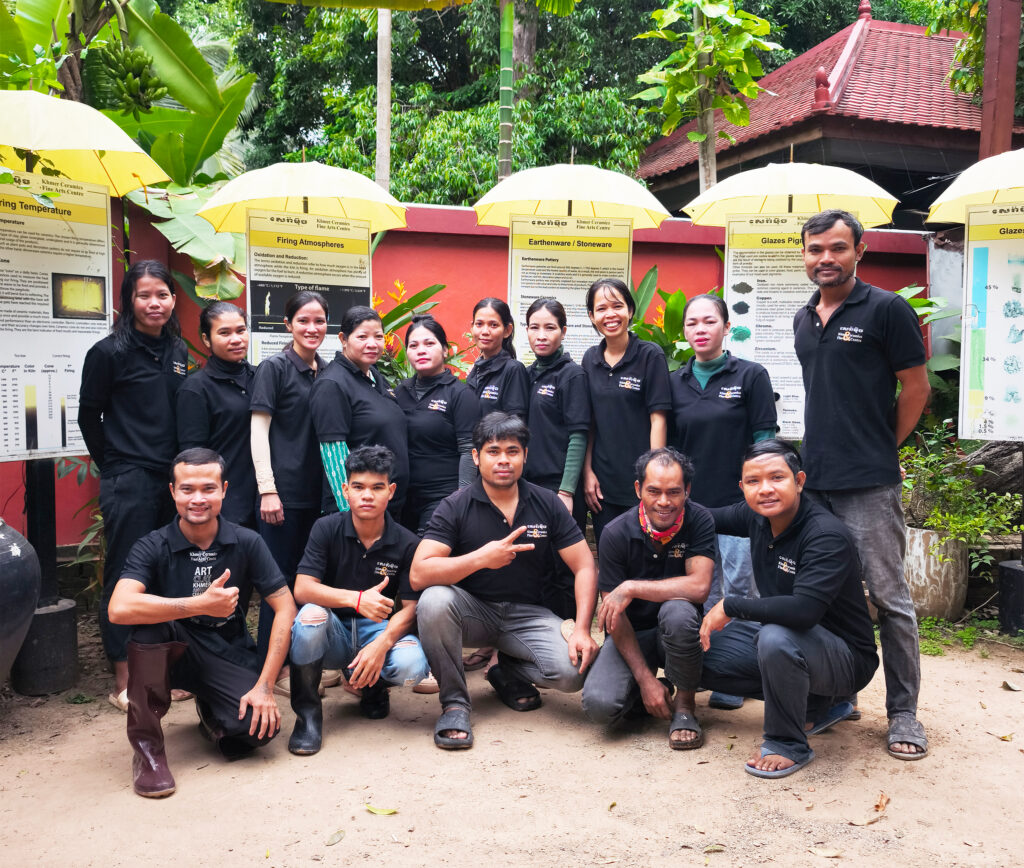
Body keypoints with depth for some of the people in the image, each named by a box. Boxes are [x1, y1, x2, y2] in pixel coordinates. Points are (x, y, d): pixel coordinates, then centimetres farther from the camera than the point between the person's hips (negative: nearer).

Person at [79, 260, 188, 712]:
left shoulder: (178, 351, 9)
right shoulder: (109, 352, -7)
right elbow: (89, 415, -1)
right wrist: (114, 467, 4)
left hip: (171, 480, 6)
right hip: (129, 484, -6)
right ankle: (123, 684, 11)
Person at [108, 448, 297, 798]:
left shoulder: (247, 543, -6)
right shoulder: (152, 547, -10)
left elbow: (285, 608, -9)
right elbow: (119, 609, -28)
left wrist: (264, 685, -18)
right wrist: (203, 604, -34)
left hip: (229, 657, 1)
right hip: (174, 652, -1)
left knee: (258, 725, -26)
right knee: (149, 619, -32)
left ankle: (208, 711, 14)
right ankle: (146, 746, -17)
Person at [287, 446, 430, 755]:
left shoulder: (407, 544, -6)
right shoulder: (327, 529, -7)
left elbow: (410, 608, -8)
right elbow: (302, 589, -18)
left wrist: (381, 644, -29)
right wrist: (357, 599, -34)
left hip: (379, 631, 1)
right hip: (334, 634, 0)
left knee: (412, 667, -31)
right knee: (311, 614, -34)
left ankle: (372, 685, 9)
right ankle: (307, 712, -12)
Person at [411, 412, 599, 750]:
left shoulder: (547, 504, -1)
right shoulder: (455, 507, -8)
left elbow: (585, 568, -3)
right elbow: (418, 575, -20)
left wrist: (582, 629, -17)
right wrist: (481, 558, -33)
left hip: (527, 614, 2)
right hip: (473, 610, -1)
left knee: (574, 670, -25)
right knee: (434, 601, -34)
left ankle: (510, 672, 11)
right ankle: (454, 702, -11)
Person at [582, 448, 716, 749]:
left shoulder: (698, 520, -14)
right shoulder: (616, 533, -14)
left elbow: (699, 586, -26)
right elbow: (614, 613, -13)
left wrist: (632, 588, -28)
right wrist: (645, 679, -18)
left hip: (677, 633, 0)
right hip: (631, 634, 0)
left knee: (678, 611, -36)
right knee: (600, 704, -26)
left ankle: (685, 705, -10)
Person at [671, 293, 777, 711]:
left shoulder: (750, 376, -1)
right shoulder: (675, 383, 9)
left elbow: (764, 442, -2)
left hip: (737, 503, -3)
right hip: (690, 502, 4)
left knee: (737, 589, -1)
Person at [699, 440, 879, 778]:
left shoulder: (826, 535, -27)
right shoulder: (757, 516, -4)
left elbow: (804, 610, -39)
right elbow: (713, 518, 19)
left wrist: (730, 606, -29)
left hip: (846, 655, -9)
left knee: (776, 638, -39)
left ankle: (788, 743, -11)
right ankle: (815, 705, 12)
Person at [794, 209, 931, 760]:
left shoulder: (886, 309, -4)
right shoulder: (803, 320, 14)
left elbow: (915, 389, -2)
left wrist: (881, 448, 2)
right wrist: (822, 449, 14)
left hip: (869, 485, -6)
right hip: (813, 481, 6)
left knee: (889, 597, -1)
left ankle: (904, 714, 12)